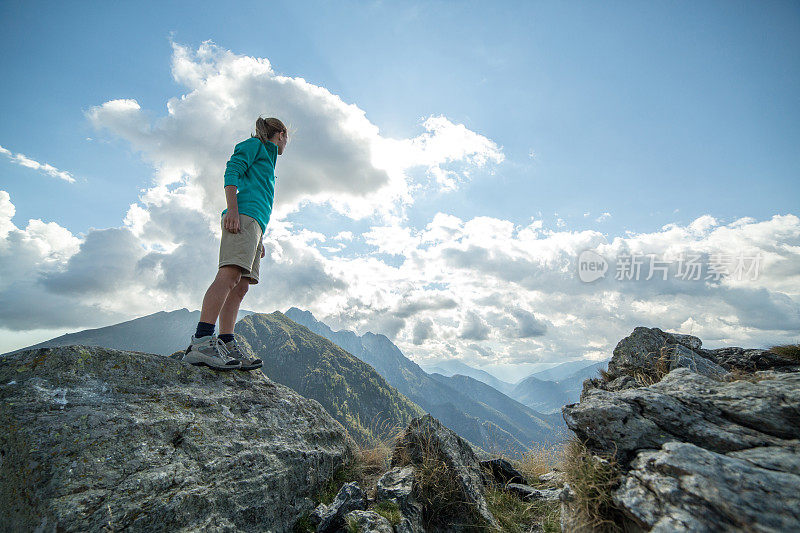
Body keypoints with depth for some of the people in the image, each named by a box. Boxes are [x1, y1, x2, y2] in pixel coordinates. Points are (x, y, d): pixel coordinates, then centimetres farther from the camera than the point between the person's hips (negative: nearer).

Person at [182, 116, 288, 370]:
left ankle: (227, 345, -8)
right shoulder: (254, 145, 13)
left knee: (241, 286, -3)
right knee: (231, 272, -24)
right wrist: (232, 209, -19)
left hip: (254, 224, 9)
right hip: (242, 215, -9)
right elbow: (232, 172, -4)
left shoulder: (265, 159, 38)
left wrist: (259, 240, 24)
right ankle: (201, 341, -33)